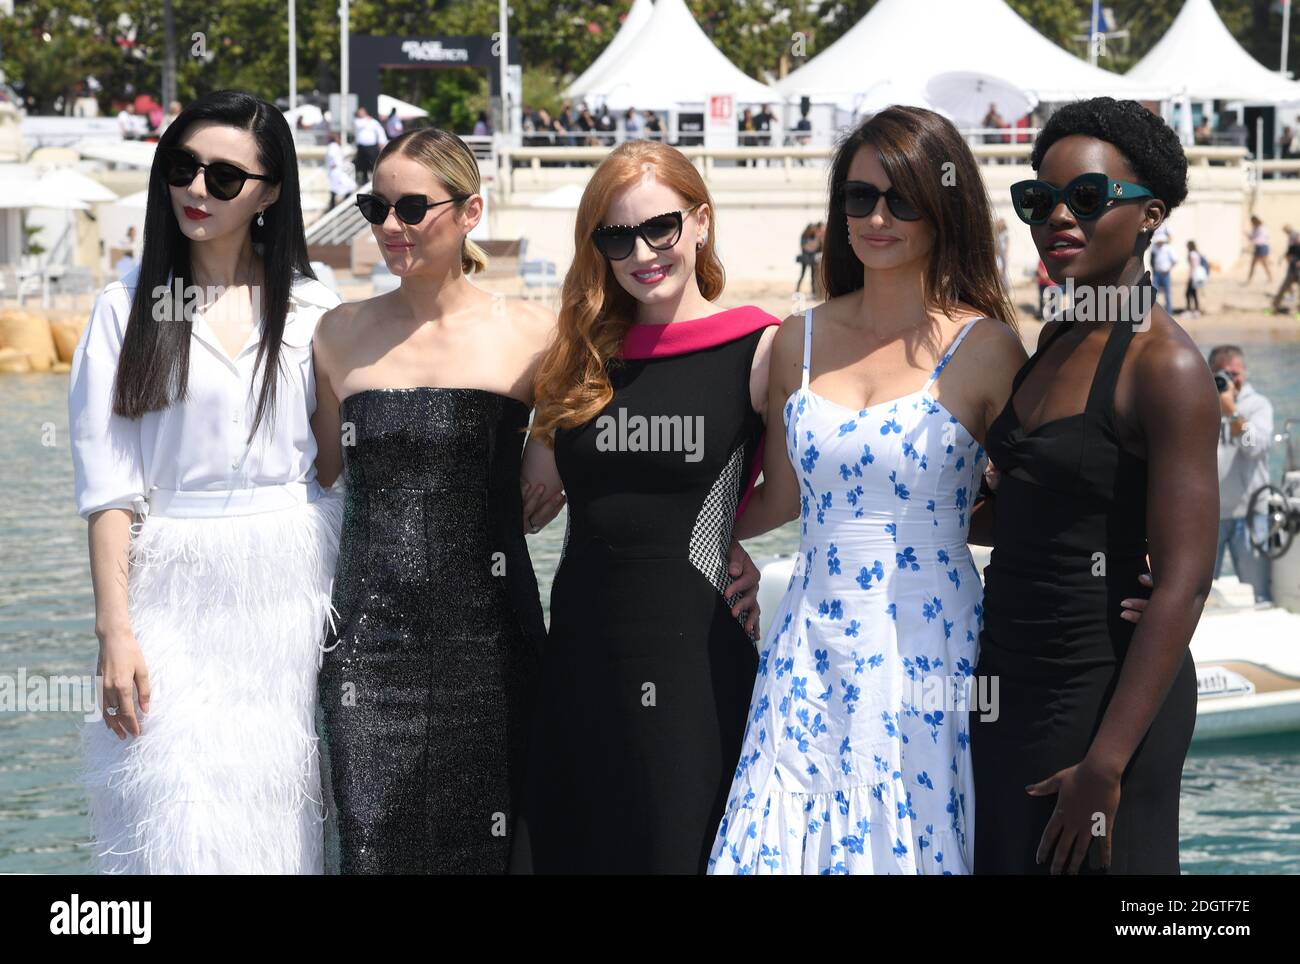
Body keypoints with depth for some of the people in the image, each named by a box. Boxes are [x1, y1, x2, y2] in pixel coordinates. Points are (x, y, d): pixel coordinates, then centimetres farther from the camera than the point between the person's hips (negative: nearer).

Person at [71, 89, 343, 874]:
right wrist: (115, 631, -8)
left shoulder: (313, 309, 6)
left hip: (297, 591, 1)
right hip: (180, 596, -1)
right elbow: (111, 487, -1)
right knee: (185, 826, -7)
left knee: (282, 816, 3)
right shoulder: (130, 309, 3)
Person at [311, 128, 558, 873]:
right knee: (370, 842, -4)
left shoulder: (530, 335, 0)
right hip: (373, 635, 2)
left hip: (488, 635, -1)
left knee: (483, 842, 2)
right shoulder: (342, 334, 8)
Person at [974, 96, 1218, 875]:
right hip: (1013, 678, 8)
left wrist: (1105, 765, -23)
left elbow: (1182, 584, -21)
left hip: (1102, 688, -8)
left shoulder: (1166, 366, -17)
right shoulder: (1055, 341, 8)